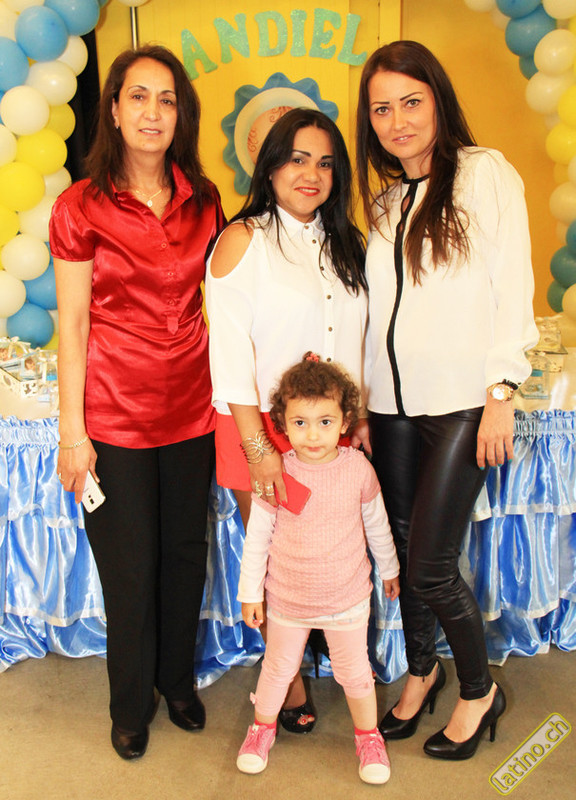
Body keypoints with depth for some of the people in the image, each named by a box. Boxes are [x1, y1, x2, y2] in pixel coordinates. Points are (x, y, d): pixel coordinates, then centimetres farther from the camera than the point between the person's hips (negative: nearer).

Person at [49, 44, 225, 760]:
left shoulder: (201, 201, 4)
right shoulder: (81, 207, -7)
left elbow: (216, 305, 10)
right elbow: (72, 327, -6)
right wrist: (72, 432, -7)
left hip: (191, 408, 3)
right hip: (115, 413, -3)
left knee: (186, 553, 15)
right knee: (130, 567, 10)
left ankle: (178, 680, 41)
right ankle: (131, 704, 35)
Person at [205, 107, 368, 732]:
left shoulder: (344, 243, 12)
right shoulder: (243, 241, -6)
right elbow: (230, 355, -12)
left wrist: (360, 414, 8)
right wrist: (259, 449, -17)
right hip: (261, 428, -4)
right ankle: (289, 680, 25)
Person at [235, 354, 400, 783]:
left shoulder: (358, 468, -14)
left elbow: (377, 523, 3)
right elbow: (256, 536, -7)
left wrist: (389, 567, 16)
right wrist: (250, 592, -2)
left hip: (347, 597, 0)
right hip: (287, 598, 0)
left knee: (355, 671, 15)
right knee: (279, 667, 19)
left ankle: (368, 735, 41)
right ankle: (263, 726, 45)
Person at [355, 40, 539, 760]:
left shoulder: (486, 173, -1)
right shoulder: (385, 201, 15)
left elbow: (513, 286, -6)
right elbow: (376, 310, 14)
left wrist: (501, 391, -12)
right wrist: (362, 401, 10)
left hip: (462, 402, -5)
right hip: (394, 402, 5)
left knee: (429, 562, -5)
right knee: (403, 549, 11)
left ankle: (480, 690, 22)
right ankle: (420, 672, 35)